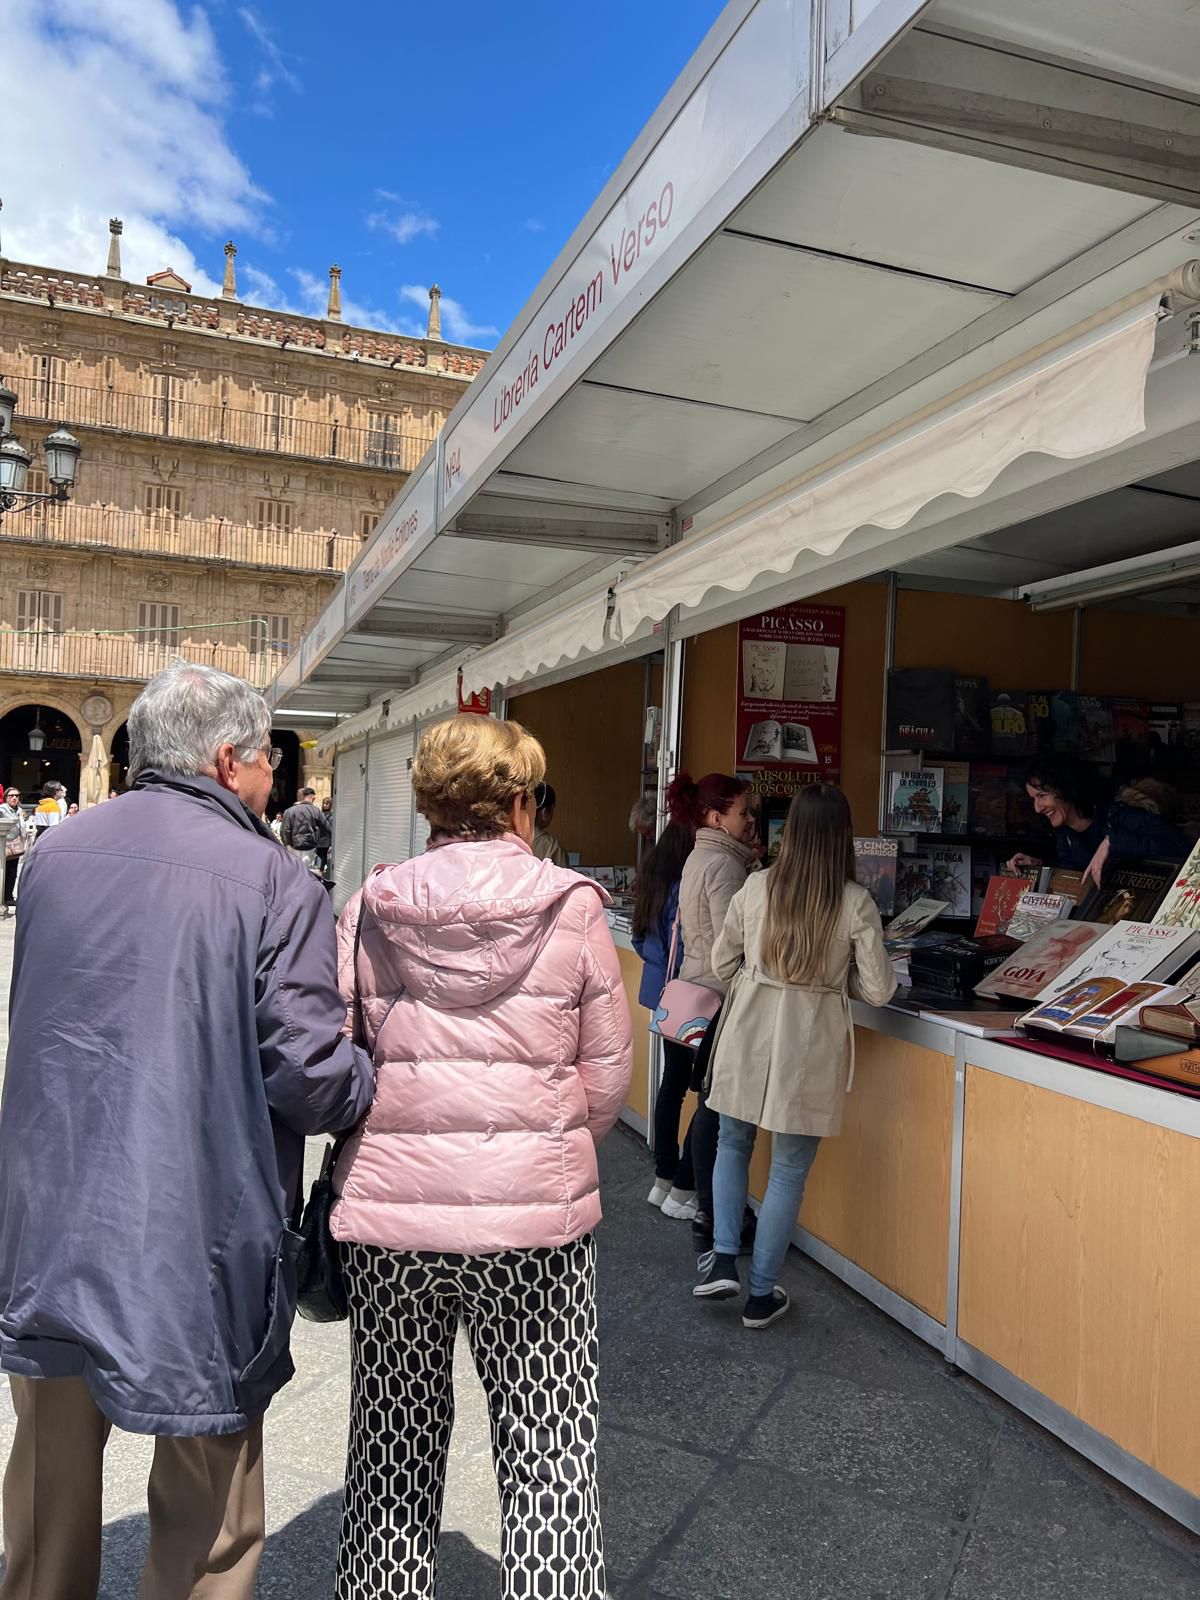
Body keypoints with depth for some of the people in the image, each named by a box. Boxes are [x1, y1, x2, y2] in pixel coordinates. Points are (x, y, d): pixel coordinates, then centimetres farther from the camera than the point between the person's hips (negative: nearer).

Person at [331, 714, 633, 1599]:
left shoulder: (370, 907, -2)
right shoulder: (572, 905, -7)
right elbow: (608, 1078, -4)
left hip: (388, 1213, 3)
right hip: (536, 1209, -2)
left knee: (395, 1446, 21)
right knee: (550, 1455, 13)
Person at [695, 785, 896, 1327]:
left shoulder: (756, 887, -5)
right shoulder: (856, 903, -10)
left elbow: (721, 965, 4)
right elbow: (878, 991, -6)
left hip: (748, 1034, 2)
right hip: (810, 1045, -1)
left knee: (733, 1143, 25)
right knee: (788, 1172, 12)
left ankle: (723, 1260, 21)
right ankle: (761, 1294, 22)